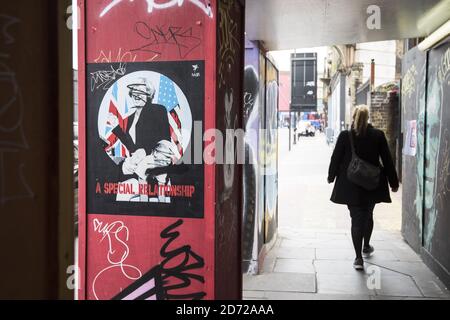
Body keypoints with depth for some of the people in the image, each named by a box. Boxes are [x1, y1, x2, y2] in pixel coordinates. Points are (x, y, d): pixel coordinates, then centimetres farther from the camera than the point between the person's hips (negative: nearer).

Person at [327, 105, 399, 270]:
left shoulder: (345, 135, -8)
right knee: (368, 216, 21)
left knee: (356, 219, 2)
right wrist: (393, 182, 8)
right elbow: (387, 160, 0)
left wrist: (331, 176, 15)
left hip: (351, 186, -2)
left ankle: (359, 258, -1)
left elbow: (336, 158, -1)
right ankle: (366, 247, 39)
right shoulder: (378, 135, -4)